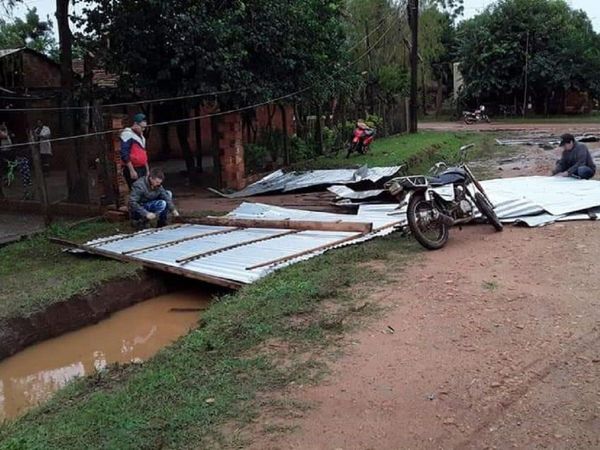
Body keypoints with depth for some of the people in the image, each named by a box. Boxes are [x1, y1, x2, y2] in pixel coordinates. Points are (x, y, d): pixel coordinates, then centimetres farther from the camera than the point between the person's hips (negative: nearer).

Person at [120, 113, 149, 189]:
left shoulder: (140, 135, 16)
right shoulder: (127, 134, -12)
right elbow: (125, 155, -18)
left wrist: (147, 169, 21)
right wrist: (132, 171, -20)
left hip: (142, 169, 9)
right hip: (133, 170, -9)